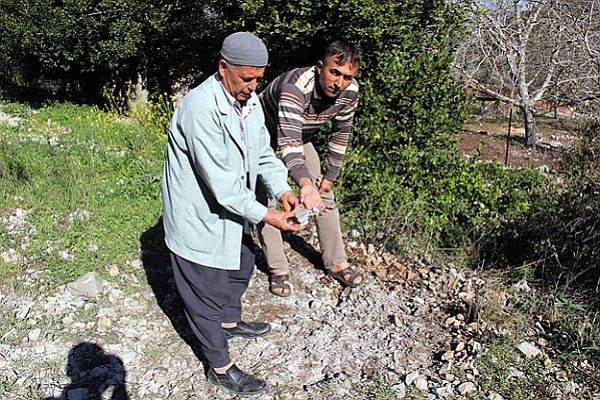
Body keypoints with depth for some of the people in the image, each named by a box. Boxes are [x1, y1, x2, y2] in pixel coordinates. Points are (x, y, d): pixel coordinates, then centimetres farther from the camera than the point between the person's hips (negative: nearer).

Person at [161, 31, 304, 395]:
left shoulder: (250, 99, -2)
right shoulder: (201, 107, -30)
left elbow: (262, 151, 3)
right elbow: (221, 181, -32)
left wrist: (283, 190, -13)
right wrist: (266, 216, -29)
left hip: (231, 208, 9)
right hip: (199, 215, -9)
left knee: (242, 265, 27)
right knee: (207, 291, 7)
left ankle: (230, 321, 55)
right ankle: (220, 367, 26)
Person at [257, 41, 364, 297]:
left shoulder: (350, 92, -23)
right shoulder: (295, 88, -42)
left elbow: (341, 133, -5)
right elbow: (288, 141, -55)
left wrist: (331, 175, -1)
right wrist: (305, 184, -70)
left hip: (301, 138, 5)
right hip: (265, 138, -5)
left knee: (325, 195, 4)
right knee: (265, 201, -9)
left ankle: (336, 262, 17)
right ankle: (278, 269, 7)